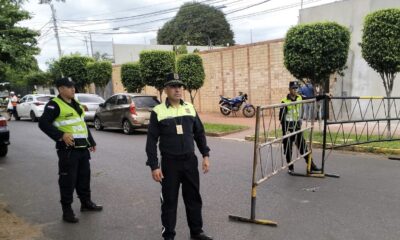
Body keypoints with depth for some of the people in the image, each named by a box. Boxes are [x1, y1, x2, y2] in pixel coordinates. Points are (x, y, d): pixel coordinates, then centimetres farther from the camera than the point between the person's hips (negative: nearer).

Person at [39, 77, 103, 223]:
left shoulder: (76, 104, 17)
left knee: (84, 177, 17)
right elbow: (43, 123, -17)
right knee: (68, 180, -2)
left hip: (82, 148, 8)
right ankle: (67, 211, 10)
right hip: (68, 149, -8)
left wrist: (91, 142, 24)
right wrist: (61, 135, -25)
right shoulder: (54, 105, -9)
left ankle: (86, 203, 33)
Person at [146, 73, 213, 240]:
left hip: (190, 161, 4)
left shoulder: (190, 108, 5)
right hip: (169, 163, -3)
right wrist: (154, 166, -11)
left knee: (194, 198, 13)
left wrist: (205, 155, 6)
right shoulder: (158, 112, -8)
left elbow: (199, 133, 11)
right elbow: (151, 141, -7)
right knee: (169, 201, 7)